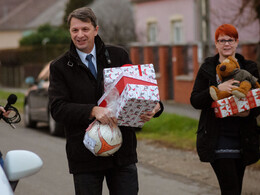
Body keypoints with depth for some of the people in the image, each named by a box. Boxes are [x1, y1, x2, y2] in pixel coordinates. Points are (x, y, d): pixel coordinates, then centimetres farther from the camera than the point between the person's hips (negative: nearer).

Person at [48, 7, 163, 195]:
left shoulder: (119, 56, 6)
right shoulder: (60, 67, 1)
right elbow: (57, 108, -10)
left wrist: (154, 107, -18)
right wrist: (93, 111, -27)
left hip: (122, 151, 1)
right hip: (85, 156, -1)